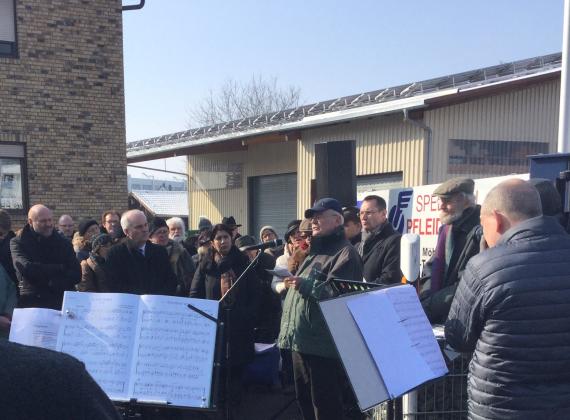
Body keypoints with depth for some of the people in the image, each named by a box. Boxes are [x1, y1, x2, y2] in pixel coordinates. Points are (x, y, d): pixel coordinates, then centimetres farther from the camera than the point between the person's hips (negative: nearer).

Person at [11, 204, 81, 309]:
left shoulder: (63, 243, 11)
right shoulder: (18, 243, 5)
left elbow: (76, 274, 4)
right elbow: (26, 269, -11)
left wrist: (53, 284, -11)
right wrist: (60, 268, -2)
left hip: (62, 301, 2)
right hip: (31, 301, -1)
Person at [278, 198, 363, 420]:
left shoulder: (345, 252, -10)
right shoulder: (316, 251, 21)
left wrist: (305, 284, -26)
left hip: (322, 344, -10)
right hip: (301, 340, 10)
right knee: (304, 399, 20)